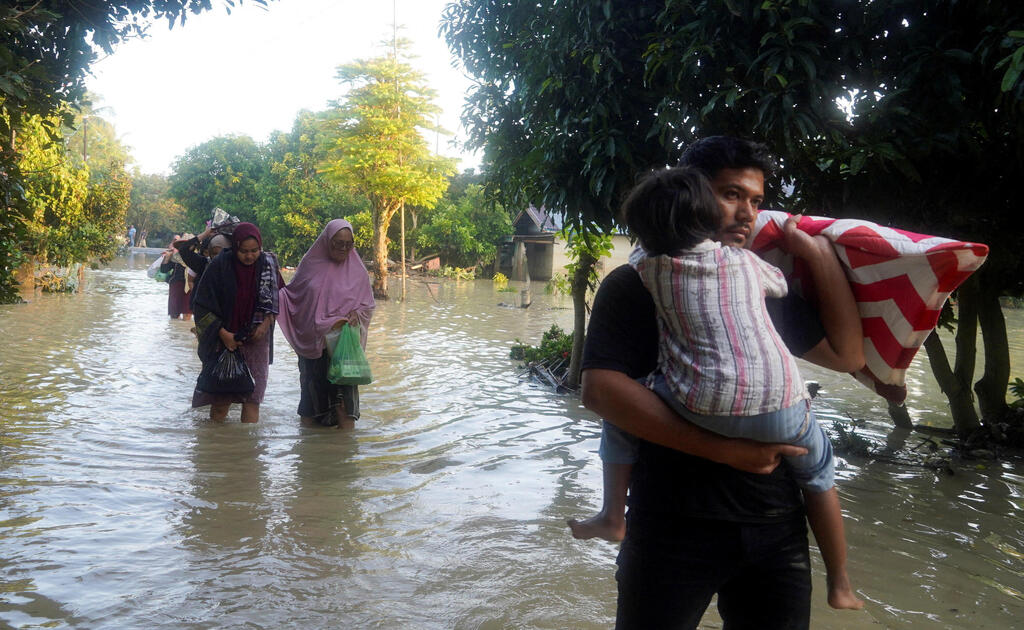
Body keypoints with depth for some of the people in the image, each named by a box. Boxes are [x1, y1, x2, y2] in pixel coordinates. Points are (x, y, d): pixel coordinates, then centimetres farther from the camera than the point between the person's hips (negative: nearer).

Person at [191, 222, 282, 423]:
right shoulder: (220, 266, -10)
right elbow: (203, 305, -7)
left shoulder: (268, 264, -3)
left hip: (256, 340, 2)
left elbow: (276, 300, 9)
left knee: (252, 399, -1)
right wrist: (223, 334, -13)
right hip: (224, 339, -1)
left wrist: (265, 324, -7)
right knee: (221, 400, 4)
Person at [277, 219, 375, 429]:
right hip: (311, 340, 2)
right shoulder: (311, 264, 5)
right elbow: (291, 293, 13)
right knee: (311, 385, 12)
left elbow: (368, 305, 8)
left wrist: (356, 314, -13)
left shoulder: (357, 271, 3)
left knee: (343, 388, -9)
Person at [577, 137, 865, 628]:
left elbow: (847, 355, 15)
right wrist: (724, 449, -19)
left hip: (776, 527, 5)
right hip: (675, 527, -5)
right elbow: (601, 389, -16)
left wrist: (820, 254, 7)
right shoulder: (635, 283, -3)